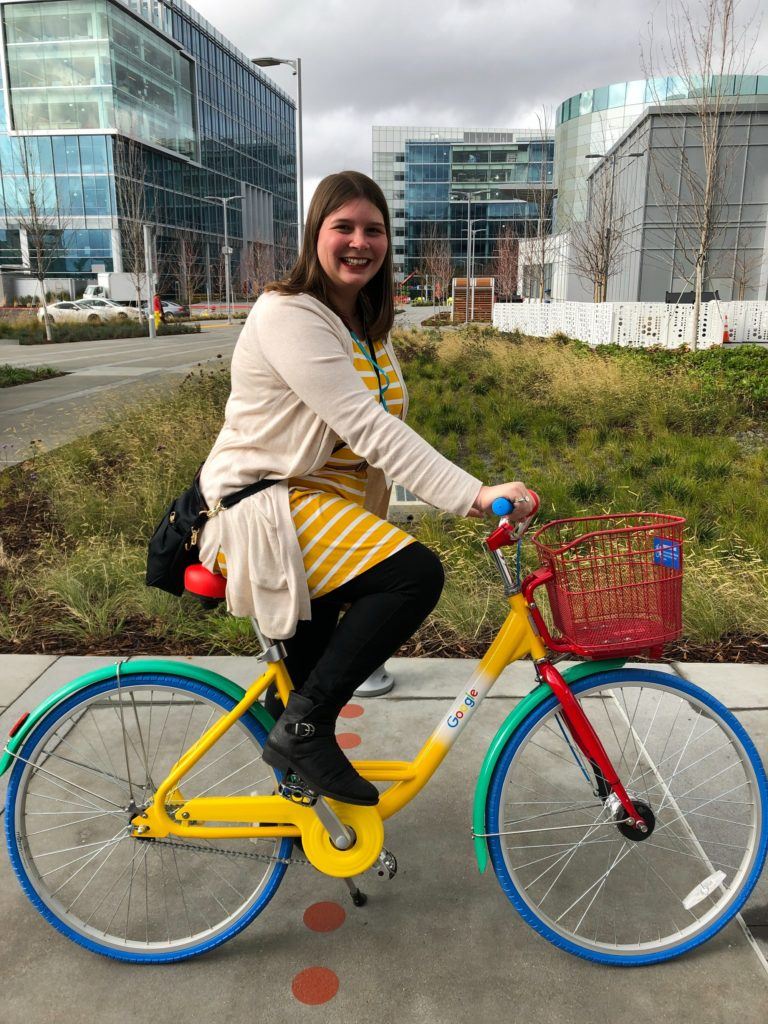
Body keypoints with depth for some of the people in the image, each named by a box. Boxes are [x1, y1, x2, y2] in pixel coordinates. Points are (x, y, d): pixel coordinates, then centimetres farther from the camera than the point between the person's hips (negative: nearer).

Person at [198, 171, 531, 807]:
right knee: (417, 573, -28)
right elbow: (368, 427, -29)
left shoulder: (369, 325, 11)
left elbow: (375, 432, 13)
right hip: (262, 509, -8)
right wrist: (473, 494, -35)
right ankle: (303, 728, -15)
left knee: (316, 682, 15)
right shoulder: (288, 316, -18)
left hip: (324, 505, 9)